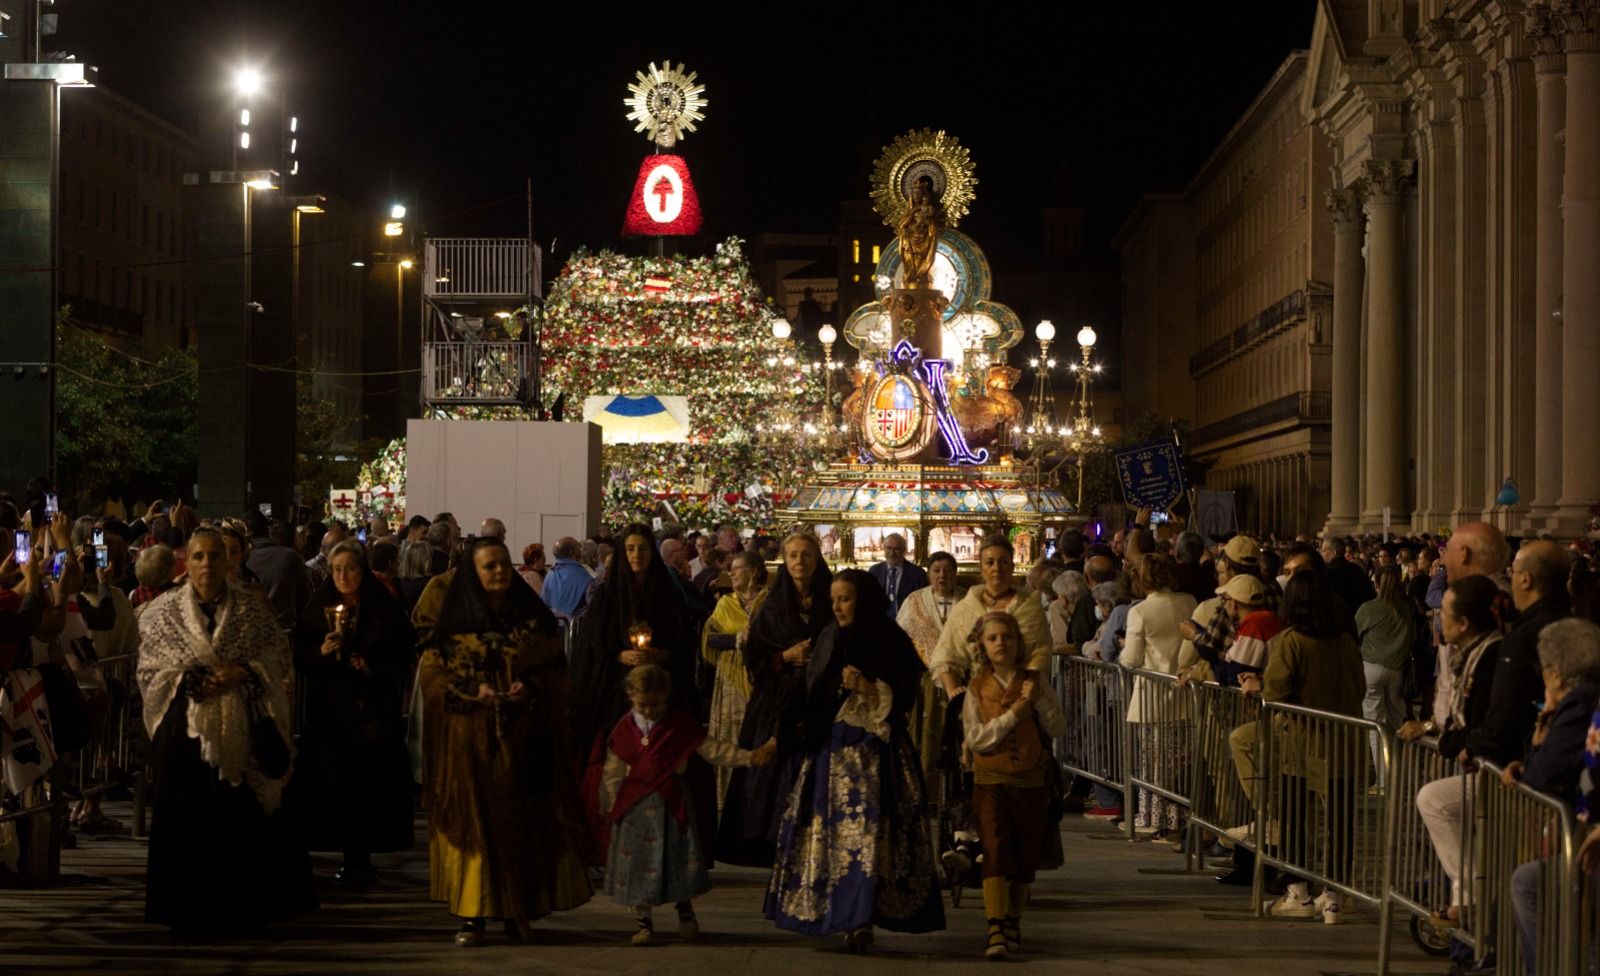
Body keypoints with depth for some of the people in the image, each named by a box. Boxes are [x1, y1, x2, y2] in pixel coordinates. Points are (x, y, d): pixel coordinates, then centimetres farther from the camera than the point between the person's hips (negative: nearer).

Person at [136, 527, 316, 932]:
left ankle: (242, 908, 12)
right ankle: (193, 909, 11)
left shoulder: (253, 610, 4)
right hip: (188, 730, 0)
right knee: (190, 820, 0)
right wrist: (186, 681, -12)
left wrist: (245, 673, -12)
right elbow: (149, 671, 5)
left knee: (245, 819, 0)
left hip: (242, 731, 0)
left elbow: (279, 663, 5)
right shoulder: (163, 612, 5)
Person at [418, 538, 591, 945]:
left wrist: (530, 687, -10)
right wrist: (474, 691, -12)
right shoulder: (456, 619, 3)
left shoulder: (534, 617, 7)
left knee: (521, 819, 1)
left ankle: (518, 911, 9)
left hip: (522, 737, 1)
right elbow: (431, 672, 2)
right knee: (473, 818, -5)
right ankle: (472, 914, -4)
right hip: (471, 739, -1)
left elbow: (557, 668, 9)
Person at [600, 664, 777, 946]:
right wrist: (609, 806, 10)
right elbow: (613, 773, 9)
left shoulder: (681, 724, -1)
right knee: (637, 861, 1)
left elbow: (712, 749, 0)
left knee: (679, 856, 2)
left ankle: (685, 914, 24)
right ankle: (643, 922, 13)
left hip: (672, 802, -1)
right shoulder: (625, 729, 2)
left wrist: (749, 757, -9)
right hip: (636, 806, 1)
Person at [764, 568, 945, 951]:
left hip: (875, 749, -4)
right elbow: (811, 695, 13)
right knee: (829, 828, -1)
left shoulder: (890, 641, -1)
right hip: (831, 747, 4)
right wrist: (787, 737, 7)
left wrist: (869, 688, -16)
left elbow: (905, 695, -4)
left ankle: (861, 918, -13)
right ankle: (839, 911, 6)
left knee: (867, 829, -11)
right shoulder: (829, 639, 10)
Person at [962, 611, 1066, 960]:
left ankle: (1013, 922, 25)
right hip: (992, 781, -2)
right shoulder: (977, 688, 2)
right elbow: (976, 739, -8)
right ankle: (995, 931, -20)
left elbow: (1059, 728, 1)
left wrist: (1039, 700, -14)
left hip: (1031, 781, 2)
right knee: (995, 850, -15)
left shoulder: (1035, 681, 6)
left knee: (1025, 855, 8)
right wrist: (1013, 715, -14)